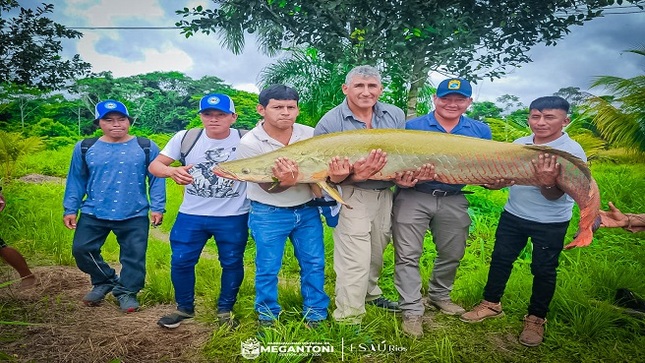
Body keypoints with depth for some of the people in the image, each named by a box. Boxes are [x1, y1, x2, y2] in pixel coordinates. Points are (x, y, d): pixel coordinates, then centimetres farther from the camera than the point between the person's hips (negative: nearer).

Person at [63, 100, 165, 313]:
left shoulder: (146, 148, -3)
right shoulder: (85, 148, 3)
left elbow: (156, 179, 0)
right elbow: (76, 180, 10)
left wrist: (157, 207, -6)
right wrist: (70, 209, 7)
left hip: (134, 216, -2)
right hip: (93, 214, 2)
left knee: (133, 256, 5)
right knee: (81, 249, 7)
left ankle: (126, 292, 27)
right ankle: (105, 281, 30)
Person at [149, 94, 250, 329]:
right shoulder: (186, 138, -4)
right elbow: (154, 165, -5)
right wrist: (172, 171, -27)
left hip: (233, 218, -1)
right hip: (191, 215, 2)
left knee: (232, 263, 10)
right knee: (181, 261, 7)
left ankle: (225, 310, 33)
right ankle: (184, 308, 32)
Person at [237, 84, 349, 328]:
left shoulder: (310, 135, -6)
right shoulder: (250, 143, -15)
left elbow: (322, 169, -5)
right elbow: (268, 186, -18)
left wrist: (335, 176, -30)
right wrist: (285, 182, -41)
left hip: (307, 210, 3)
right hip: (268, 214, -3)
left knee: (314, 263, 10)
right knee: (267, 267, 7)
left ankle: (316, 314, 28)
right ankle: (267, 315, 29)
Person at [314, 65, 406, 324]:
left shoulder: (395, 116, 1)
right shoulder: (330, 123, -14)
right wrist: (353, 176, -32)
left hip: (384, 195, 6)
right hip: (350, 197, -6)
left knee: (376, 253, 23)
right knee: (355, 262, -7)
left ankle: (370, 294, 48)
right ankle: (348, 320, 10)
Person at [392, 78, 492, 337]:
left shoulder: (480, 131, 6)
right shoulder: (413, 126, -3)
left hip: (454, 201, 3)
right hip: (413, 197, -3)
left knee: (452, 253, 17)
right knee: (408, 255, -3)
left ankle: (439, 295, 41)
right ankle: (412, 311, 9)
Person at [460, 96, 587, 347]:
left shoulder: (572, 152, -16)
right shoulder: (519, 144, -1)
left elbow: (556, 195, -22)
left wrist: (548, 183, -45)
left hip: (551, 223, -4)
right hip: (513, 215, 5)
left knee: (544, 270, 8)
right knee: (500, 259, 13)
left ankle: (536, 319, 28)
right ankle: (491, 304, 32)